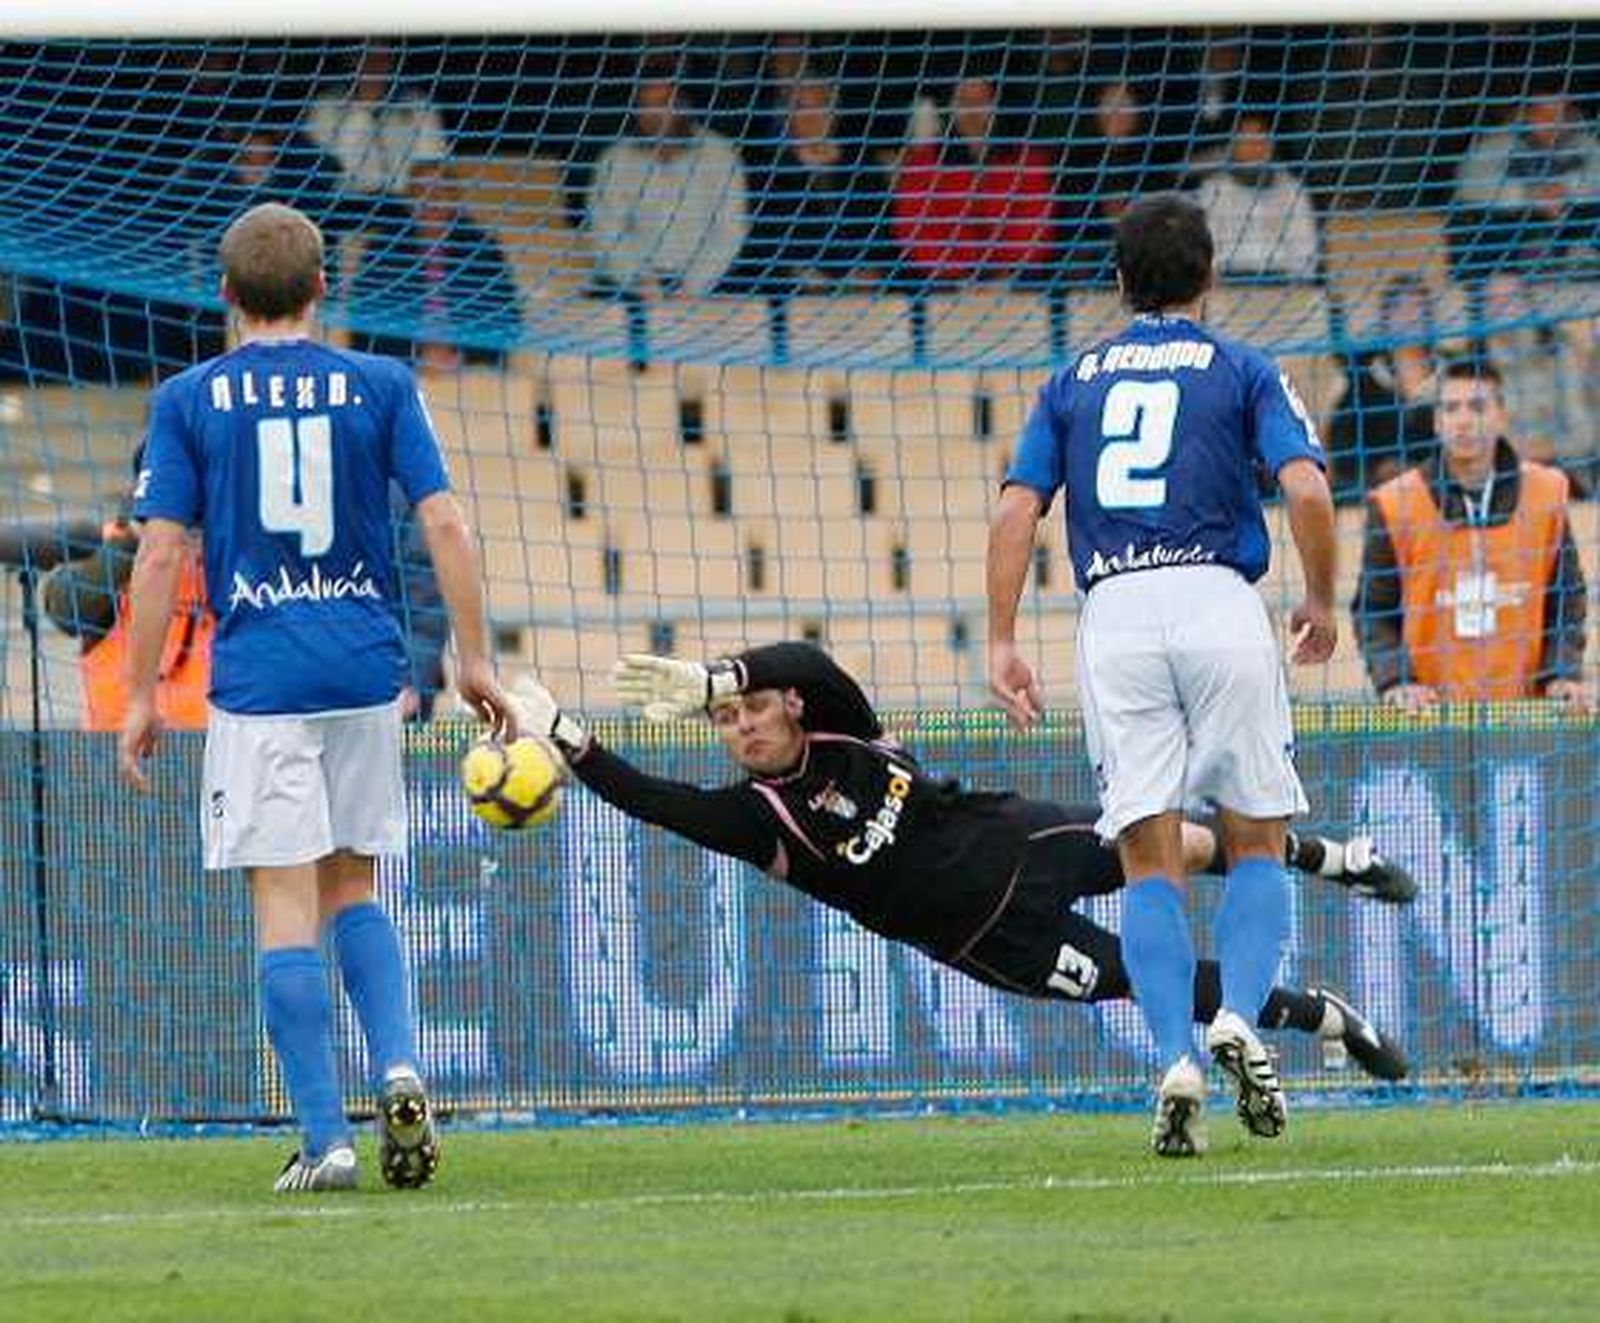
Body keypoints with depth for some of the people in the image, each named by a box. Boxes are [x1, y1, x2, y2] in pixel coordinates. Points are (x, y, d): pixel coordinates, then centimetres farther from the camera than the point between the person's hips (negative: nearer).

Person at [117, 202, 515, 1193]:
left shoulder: (188, 401, 0)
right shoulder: (381, 387, 4)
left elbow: (160, 555, -4)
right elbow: (444, 525, -1)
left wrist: (141, 695, 1)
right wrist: (474, 658, 6)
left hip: (257, 679, -2)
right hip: (366, 666, 2)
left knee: (287, 904, 0)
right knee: (354, 888, 18)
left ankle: (327, 1140, -5)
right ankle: (398, 1068, -4)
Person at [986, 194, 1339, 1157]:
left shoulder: (1074, 382, 18)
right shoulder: (1242, 371, 10)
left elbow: (1017, 511, 6)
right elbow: (1307, 489, -5)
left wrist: (1002, 643, 6)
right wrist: (1323, 605, 9)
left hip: (1114, 616, 2)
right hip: (1220, 603, -2)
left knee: (1150, 860, 3)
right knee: (1257, 842, 9)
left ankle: (1178, 1061, -12)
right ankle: (1239, 1021, -13)